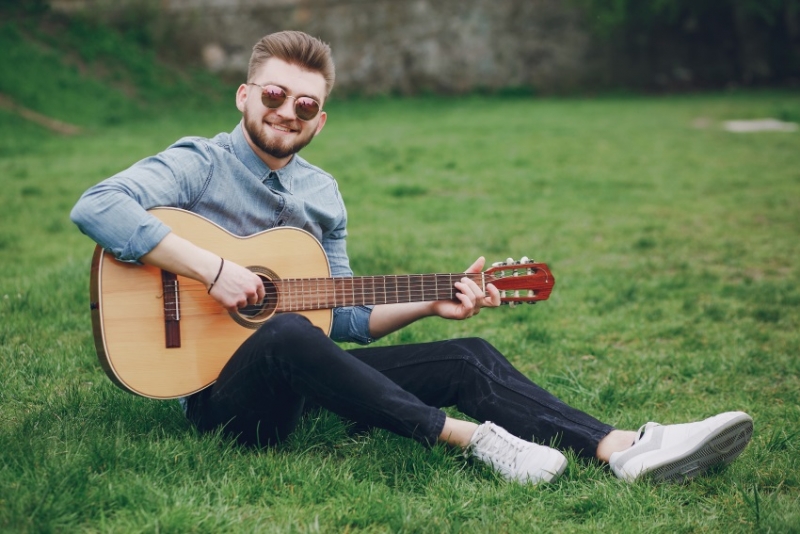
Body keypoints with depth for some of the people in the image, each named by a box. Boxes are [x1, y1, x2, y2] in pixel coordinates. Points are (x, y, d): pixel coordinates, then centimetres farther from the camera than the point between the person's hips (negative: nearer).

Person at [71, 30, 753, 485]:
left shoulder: (321, 193, 13)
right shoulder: (201, 164, -7)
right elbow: (96, 206, -25)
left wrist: (430, 304, 3)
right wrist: (212, 267, -29)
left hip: (299, 381, 7)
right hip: (223, 389, -6)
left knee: (470, 356, -10)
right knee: (288, 333, -41)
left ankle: (624, 449, -25)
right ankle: (474, 438, -37)